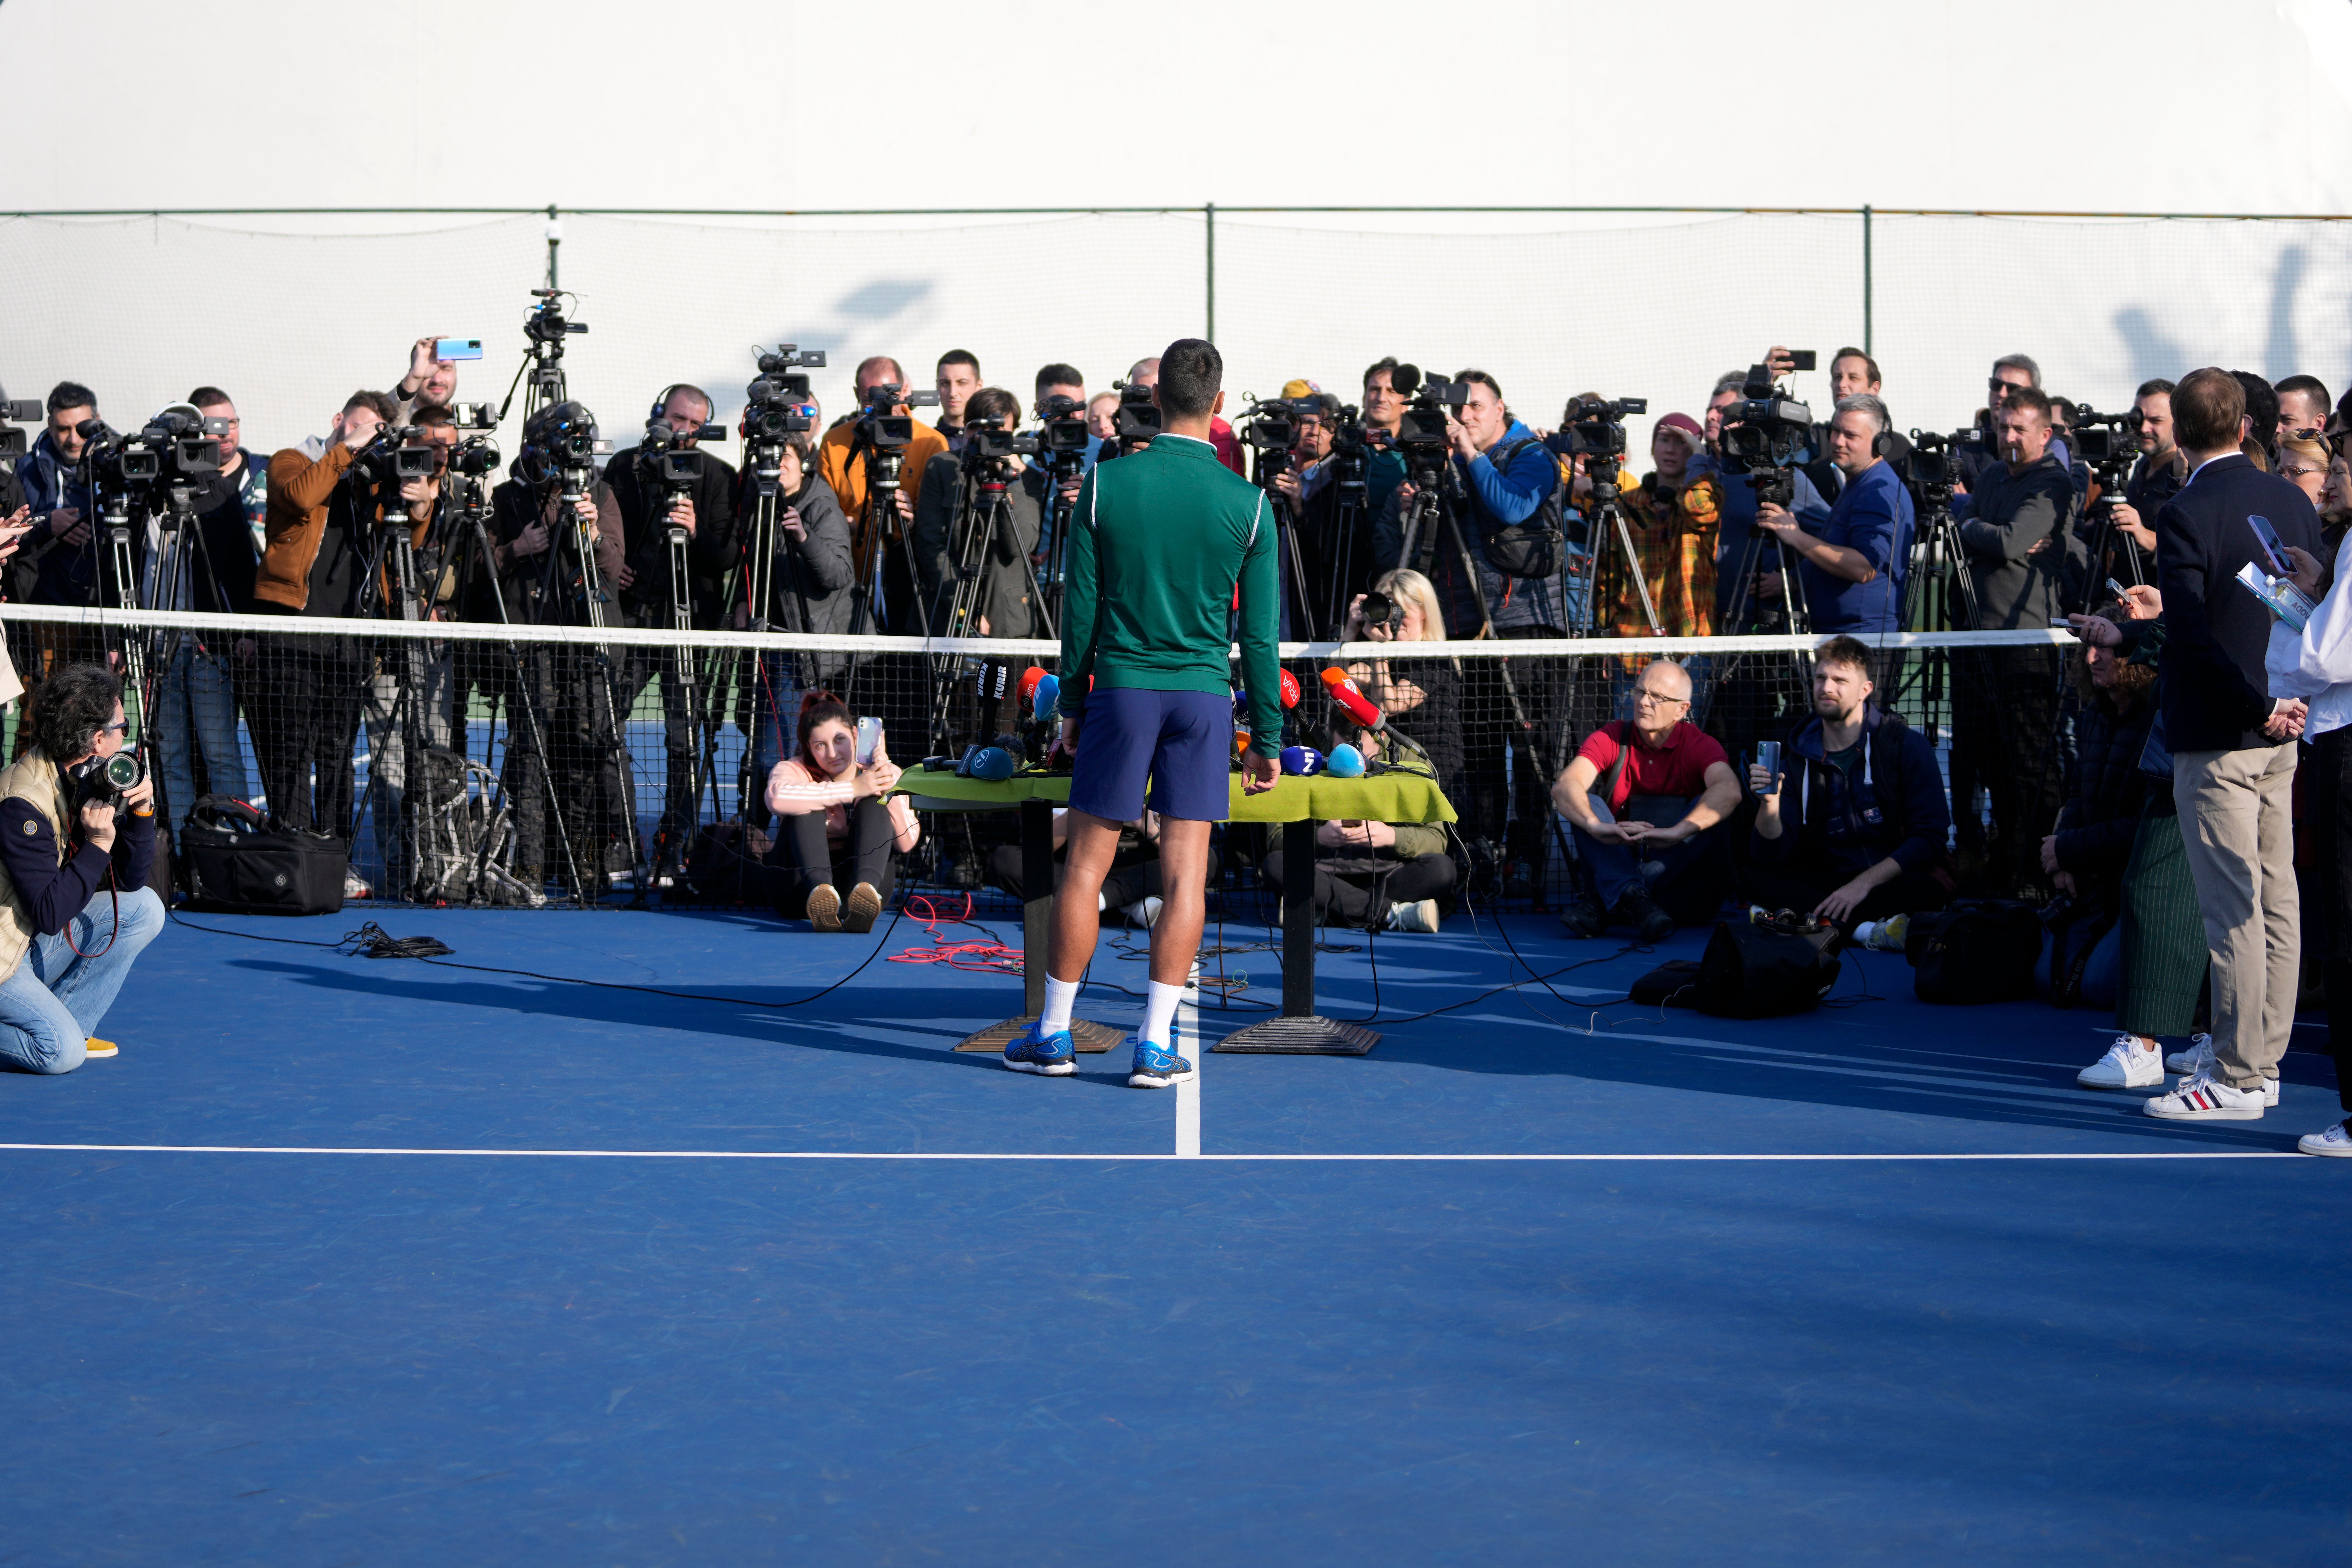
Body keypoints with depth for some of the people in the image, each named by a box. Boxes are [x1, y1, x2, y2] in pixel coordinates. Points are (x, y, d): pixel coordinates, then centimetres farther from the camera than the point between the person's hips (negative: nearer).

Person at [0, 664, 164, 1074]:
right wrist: (98, 845, -27)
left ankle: (66, 1021, 3)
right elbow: (50, 916, -28)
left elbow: (130, 880, 6)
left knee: (143, 909, 1)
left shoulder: (86, 781, 2)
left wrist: (140, 811, -8)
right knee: (62, 1053, -26)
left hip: (36, 944, 9)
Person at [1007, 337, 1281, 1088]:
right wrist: (1266, 738, 7)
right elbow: (1259, 633, 0)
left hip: (1120, 688, 0)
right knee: (1185, 872, 2)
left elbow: (1080, 606, 1)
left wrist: (1070, 704, 11)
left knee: (1086, 864, 6)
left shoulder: (1106, 483, -3)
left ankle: (1054, 1033, 12)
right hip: (1205, 693, 0)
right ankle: (1155, 1045, 1)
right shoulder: (1249, 503, -2)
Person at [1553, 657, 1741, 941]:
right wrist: (1596, 826, -41)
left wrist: (1676, 832, -45)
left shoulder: (1700, 745, -4)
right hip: (1615, 863, 1)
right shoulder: (1610, 738, 1)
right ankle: (1633, 898, -45)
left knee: (1713, 808, -25)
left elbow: (1729, 790, -27)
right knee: (1584, 802, -19)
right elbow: (1564, 786, -18)